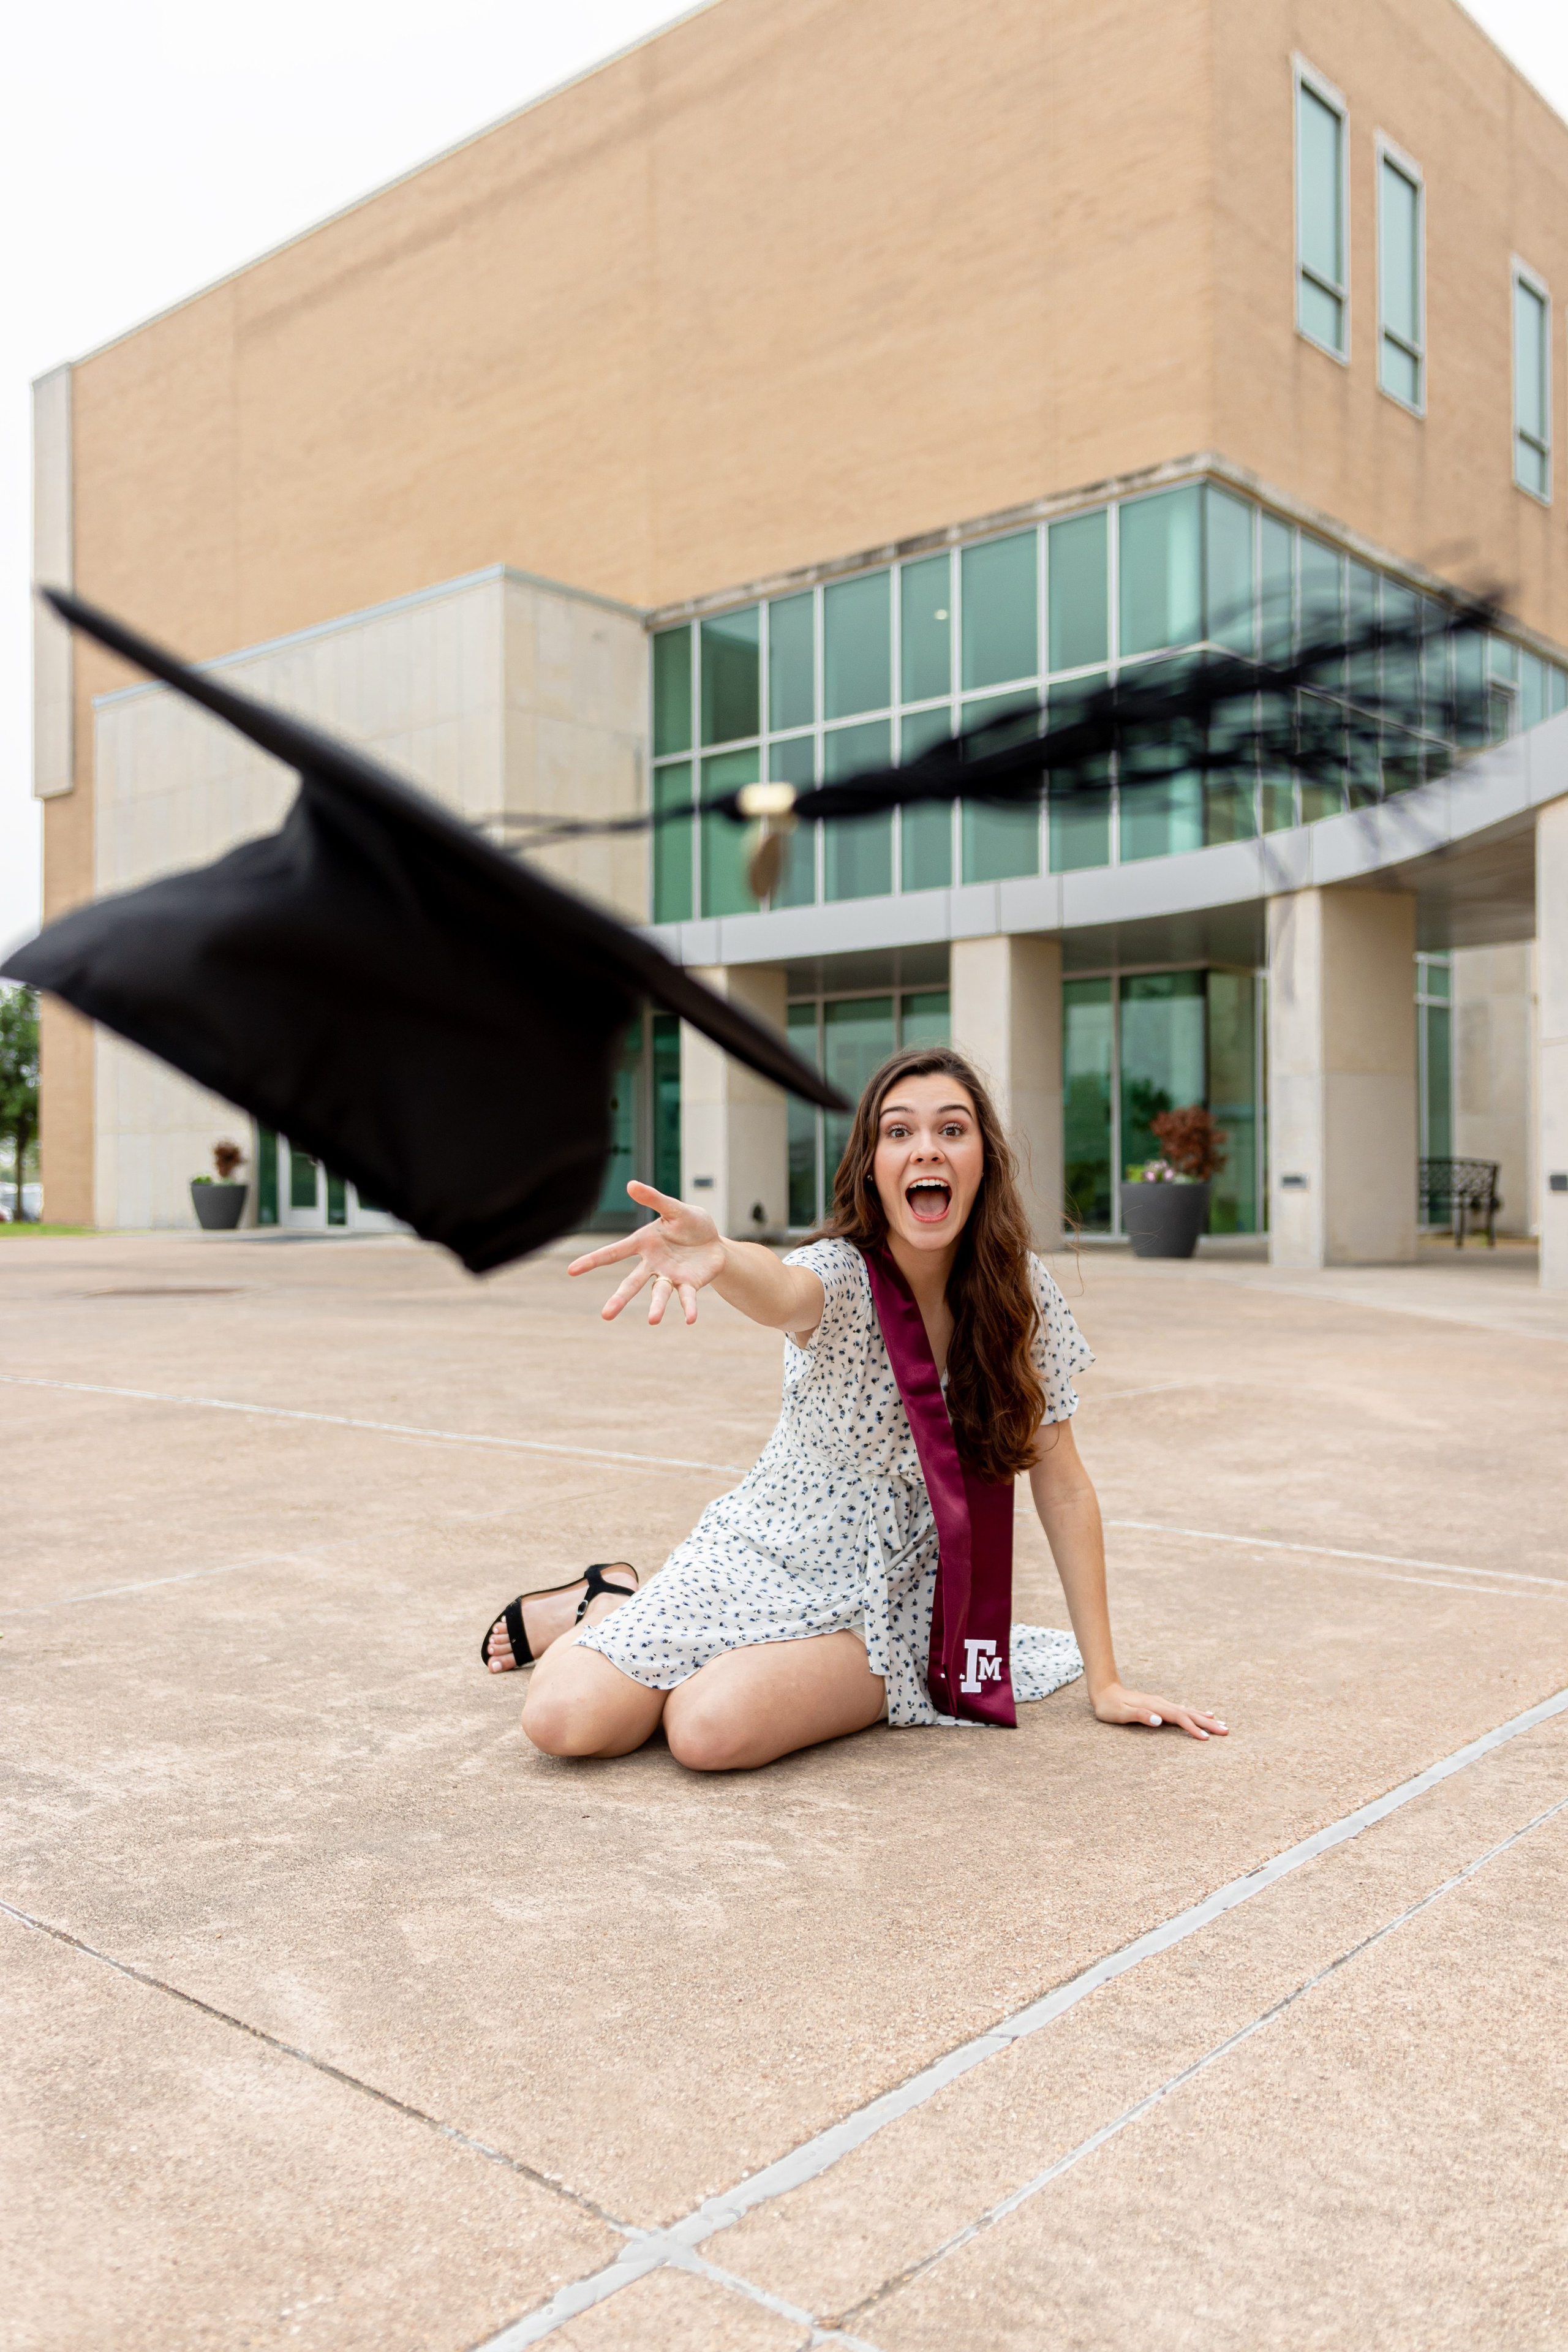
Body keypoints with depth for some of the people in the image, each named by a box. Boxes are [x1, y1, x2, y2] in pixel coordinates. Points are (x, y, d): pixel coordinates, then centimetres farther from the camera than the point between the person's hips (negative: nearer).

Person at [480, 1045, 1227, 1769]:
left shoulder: (1018, 1288, -10)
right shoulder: (843, 1274, -18)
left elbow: (1060, 1485, -5)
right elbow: (784, 1293, -44)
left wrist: (1106, 1683, -8)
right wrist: (718, 1256, -69)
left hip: (891, 1599, 1)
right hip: (766, 1555, 0)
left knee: (710, 1730, -27)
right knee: (563, 1719, -16)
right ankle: (604, 1603, 18)